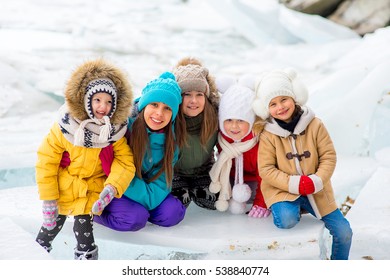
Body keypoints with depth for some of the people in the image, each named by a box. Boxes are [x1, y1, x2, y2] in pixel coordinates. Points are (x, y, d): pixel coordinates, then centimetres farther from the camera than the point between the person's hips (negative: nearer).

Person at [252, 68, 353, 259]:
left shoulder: (315, 125, -5)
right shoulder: (268, 135, -9)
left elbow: (329, 157, -4)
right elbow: (266, 169, -11)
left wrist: (317, 181, -20)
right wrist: (294, 184, -23)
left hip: (316, 191, 2)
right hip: (283, 190, -2)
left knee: (344, 232, 0)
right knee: (286, 221, -34)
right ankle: (294, 210, 6)